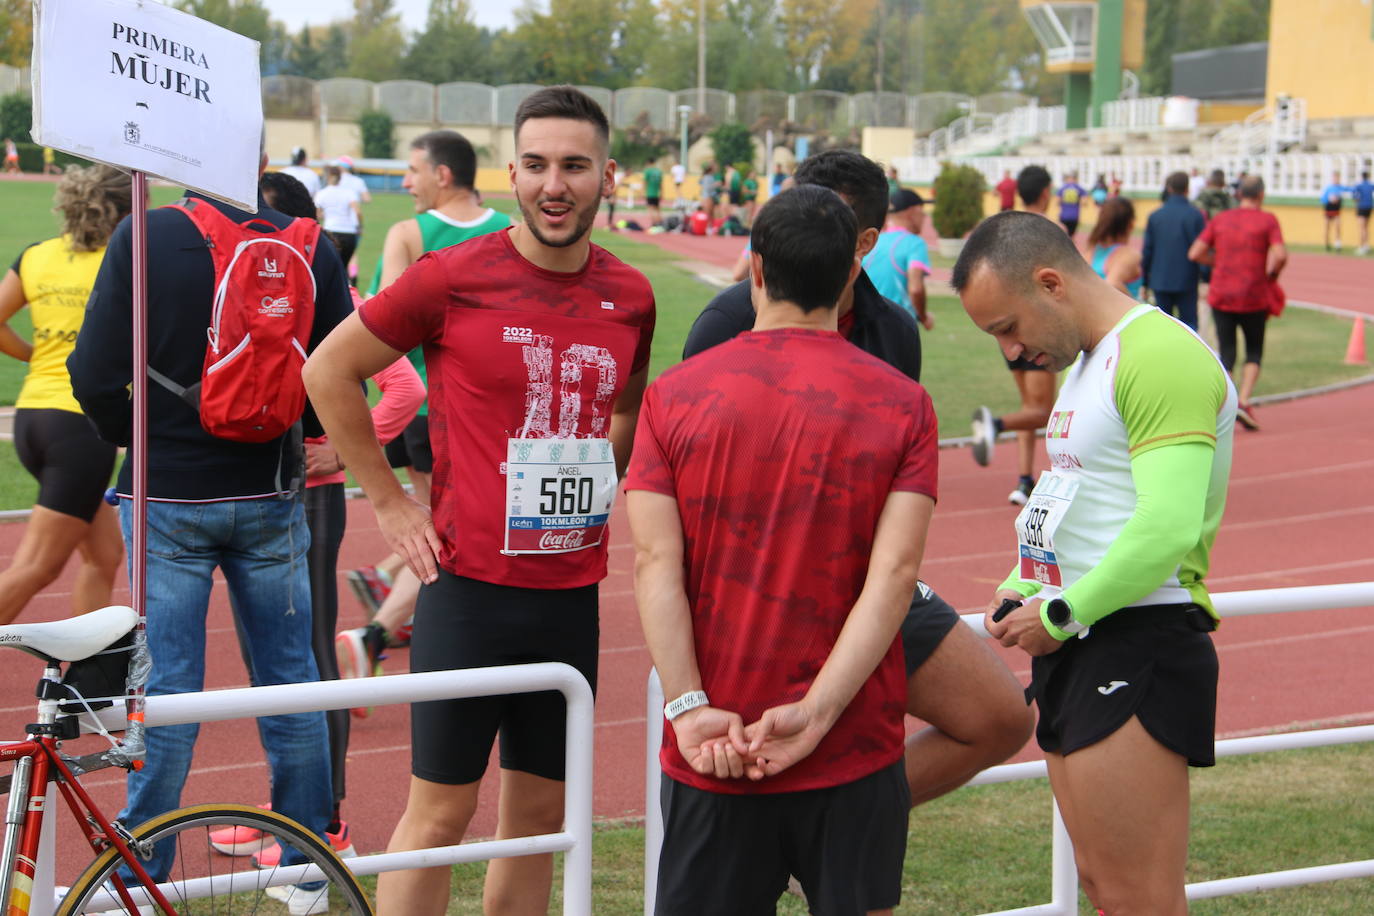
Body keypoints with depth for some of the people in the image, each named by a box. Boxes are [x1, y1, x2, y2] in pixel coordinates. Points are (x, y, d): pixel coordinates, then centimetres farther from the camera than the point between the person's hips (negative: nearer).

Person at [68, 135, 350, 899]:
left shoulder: (143, 239, -11)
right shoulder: (312, 249, -5)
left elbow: (96, 376, -11)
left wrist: (139, 440, 7)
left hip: (168, 497, -2)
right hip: (270, 498, 2)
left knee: (166, 690, 4)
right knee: (290, 681, 12)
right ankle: (306, 868, 21)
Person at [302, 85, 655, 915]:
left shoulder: (630, 296, 4)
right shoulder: (453, 278, -10)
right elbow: (329, 371, 0)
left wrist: (598, 496, 11)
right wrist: (391, 502, -2)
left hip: (572, 593, 5)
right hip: (471, 588, -4)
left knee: (540, 815, 12)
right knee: (442, 812, 0)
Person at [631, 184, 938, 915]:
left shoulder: (674, 394, 0)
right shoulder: (902, 403, -2)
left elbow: (654, 562, -9)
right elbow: (896, 572, -12)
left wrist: (689, 709, -12)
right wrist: (815, 714, -16)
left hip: (709, 750, 1)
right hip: (855, 747, 0)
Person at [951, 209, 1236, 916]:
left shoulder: (1162, 356, -16)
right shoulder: (1086, 361, 18)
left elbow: (1170, 528, -25)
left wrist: (1062, 614, -16)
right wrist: (1024, 587, 9)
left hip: (1137, 648, -11)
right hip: (1079, 648, 11)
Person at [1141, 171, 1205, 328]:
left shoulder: (1155, 216, 1)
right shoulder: (1196, 215, -7)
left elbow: (1147, 251, 4)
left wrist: (1144, 282, 11)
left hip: (1160, 281, 3)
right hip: (1187, 281, -3)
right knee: (1189, 323, 3)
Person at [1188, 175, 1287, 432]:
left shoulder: (1220, 220, 7)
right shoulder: (1267, 220, -3)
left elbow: (1195, 254, 2)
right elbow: (1280, 256, -15)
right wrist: (1270, 276, 3)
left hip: (1221, 296, 2)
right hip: (1254, 298, -2)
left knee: (1226, 354, 8)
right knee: (1254, 352, 14)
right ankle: (1244, 402, -4)